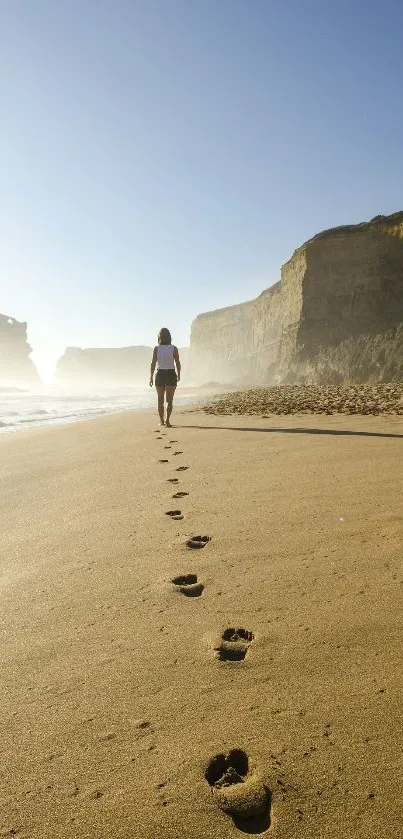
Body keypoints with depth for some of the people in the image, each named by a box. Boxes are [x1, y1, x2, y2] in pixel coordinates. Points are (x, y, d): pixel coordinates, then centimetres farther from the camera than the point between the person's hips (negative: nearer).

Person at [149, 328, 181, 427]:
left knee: (160, 400, 15)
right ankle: (167, 420, -16)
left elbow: (153, 363, -10)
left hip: (160, 375, 1)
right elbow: (178, 364, -4)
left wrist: (151, 377, -5)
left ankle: (161, 421, 22)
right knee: (169, 400, 3)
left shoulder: (156, 349, -5)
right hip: (171, 375, -1)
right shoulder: (174, 348, -5)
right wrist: (178, 375, 11)